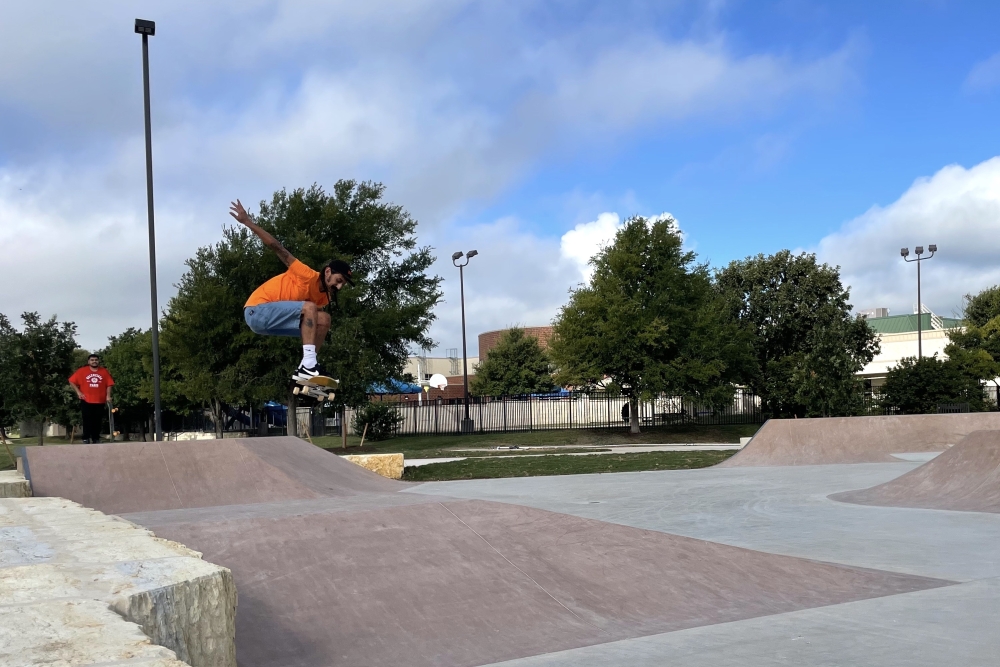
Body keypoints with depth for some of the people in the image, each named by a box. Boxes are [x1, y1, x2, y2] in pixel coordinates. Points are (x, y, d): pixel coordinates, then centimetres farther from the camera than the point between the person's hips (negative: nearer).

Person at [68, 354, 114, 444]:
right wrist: (78, 392, -5)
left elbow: (109, 384, 6)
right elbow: (72, 381, 3)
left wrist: (108, 396, -4)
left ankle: (96, 439, 13)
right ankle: (86, 439, 4)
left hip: (100, 401, 2)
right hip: (86, 401, -2)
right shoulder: (82, 371, 0)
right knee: (87, 421, -1)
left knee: (97, 422, 6)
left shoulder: (104, 371, 5)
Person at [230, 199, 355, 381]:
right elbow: (278, 249, -19)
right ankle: (308, 365, -34)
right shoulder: (308, 276, -18)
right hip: (257, 310, -8)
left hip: (272, 318, 9)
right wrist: (247, 222, -20)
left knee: (324, 319, 0)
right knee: (309, 307, -27)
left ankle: (305, 367, -7)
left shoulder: (324, 297, 6)